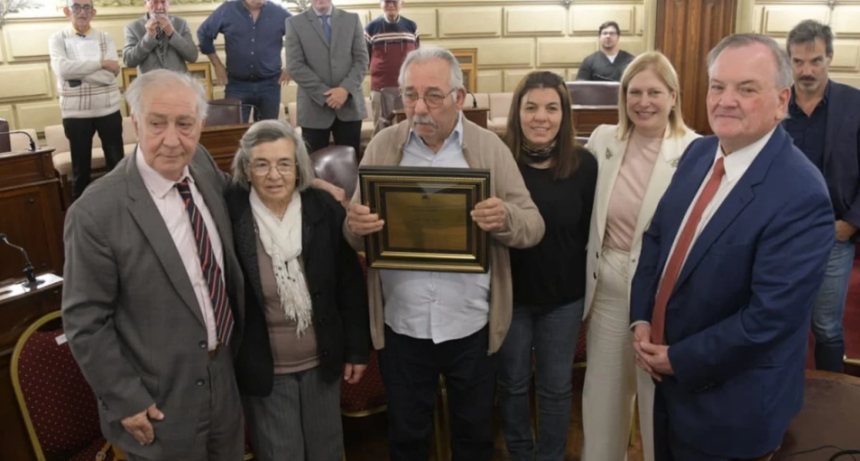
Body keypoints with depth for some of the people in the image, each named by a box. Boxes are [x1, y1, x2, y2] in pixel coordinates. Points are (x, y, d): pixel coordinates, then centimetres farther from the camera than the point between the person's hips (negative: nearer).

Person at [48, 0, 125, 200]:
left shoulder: (105, 38, 4)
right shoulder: (58, 38, 2)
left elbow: (110, 74, -10)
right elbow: (62, 69, -16)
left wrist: (75, 70, -14)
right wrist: (101, 63, -15)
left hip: (108, 109, 1)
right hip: (75, 112, 0)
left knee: (117, 162, 7)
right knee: (80, 166, 9)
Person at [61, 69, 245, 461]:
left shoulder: (203, 165, -5)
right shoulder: (96, 213, -22)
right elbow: (85, 322, -15)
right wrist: (125, 401, -13)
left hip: (225, 378, 6)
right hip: (159, 402, -6)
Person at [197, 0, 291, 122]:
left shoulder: (279, 12, -1)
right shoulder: (226, 10, -1)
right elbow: (204, 33, 11)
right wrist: (217, 65, 8)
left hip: (269, 85, 1)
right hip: (237, 84, 0)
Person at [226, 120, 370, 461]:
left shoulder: (326, 210, -9)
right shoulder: (229, 215, -16)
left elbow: (350, 283, -2)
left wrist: (357, 349, 2)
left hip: (322, 362, 2)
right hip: (262, 368, -2)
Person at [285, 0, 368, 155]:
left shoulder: (352, 19, 11)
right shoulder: (295, 23, 4)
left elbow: (361, 59, 4)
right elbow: (295, 66, -4)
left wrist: (346, 89, -12)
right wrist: (325, 94, -12)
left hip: (350, 104, 2)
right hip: (314, 107, -1)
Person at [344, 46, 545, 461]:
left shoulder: (490, 148, -4)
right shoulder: (383, 147, -2)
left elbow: (533, 227, -5)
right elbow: (355, 231, 0)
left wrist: (505, 218, -28)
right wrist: (356, 226, -24)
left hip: (471, 325, 0)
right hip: (401, 326, 1)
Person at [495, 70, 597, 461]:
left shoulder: (583, 164, -8)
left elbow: (590, 231, -2)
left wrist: (585, 282, -4)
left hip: (564, 295, 1)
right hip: (510, 292, 0)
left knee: (556, 387, 16)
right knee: (512, 383, 18)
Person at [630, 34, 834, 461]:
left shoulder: (801, 195, -25)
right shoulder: (698, 152, -2)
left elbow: (770, 315, -26)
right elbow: (657, 236, 7)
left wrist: (681, 359, -16)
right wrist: (641, 318, -4)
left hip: (729, 400, -6)